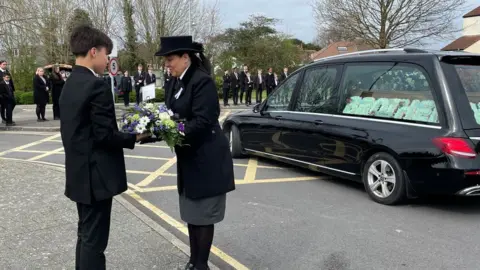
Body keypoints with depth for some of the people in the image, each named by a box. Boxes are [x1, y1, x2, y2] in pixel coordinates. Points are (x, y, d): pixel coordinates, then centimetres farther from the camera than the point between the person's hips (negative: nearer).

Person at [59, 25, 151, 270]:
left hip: (79, 173, 9)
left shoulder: (69, 85, 9)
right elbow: (104, 135, -22)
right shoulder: (96, 85, -19)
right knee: (94, 239, 1)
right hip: (95, 175, -9)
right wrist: (135, 137, -8)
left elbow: (80, 130, 12)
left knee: (86, 234, 20)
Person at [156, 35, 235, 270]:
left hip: (206, 160, -9)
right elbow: (175, 116, 10)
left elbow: (202, 122, -23)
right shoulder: (179, 83, 10)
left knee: (203, 215, 2)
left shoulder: (202, 81, -17)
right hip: (189, 159, 9)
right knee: (191, 214, 16)